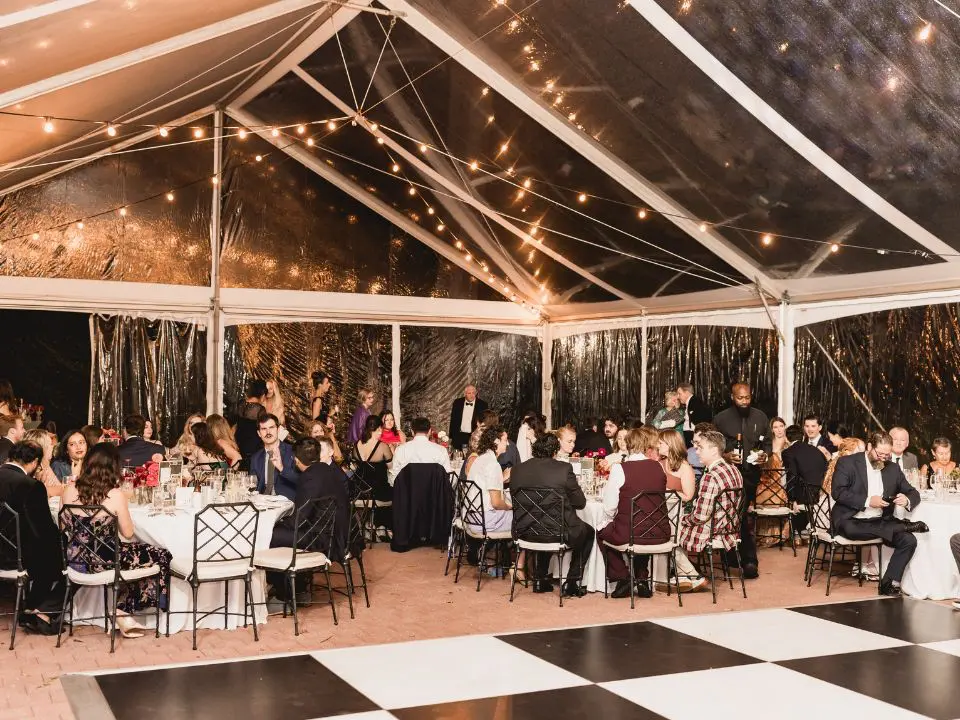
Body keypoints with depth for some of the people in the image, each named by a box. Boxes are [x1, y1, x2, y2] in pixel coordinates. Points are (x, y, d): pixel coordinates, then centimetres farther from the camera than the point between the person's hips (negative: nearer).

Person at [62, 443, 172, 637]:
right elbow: (128, 533, -8)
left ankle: (123, 614, 29)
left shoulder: (70, 491, -3)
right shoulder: (115, 495, -17)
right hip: (104, 561, -6)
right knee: (161, 556, 13)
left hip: (77, 559, 7)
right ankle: (123, 612, 25)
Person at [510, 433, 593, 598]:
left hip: (526, 533, 5)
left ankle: (539, 579, 37)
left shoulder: (517, 469, -1)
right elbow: (580, 503, -5)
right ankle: (571, 583, 22)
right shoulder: (564, 468, -12)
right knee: (588, 532, 27)